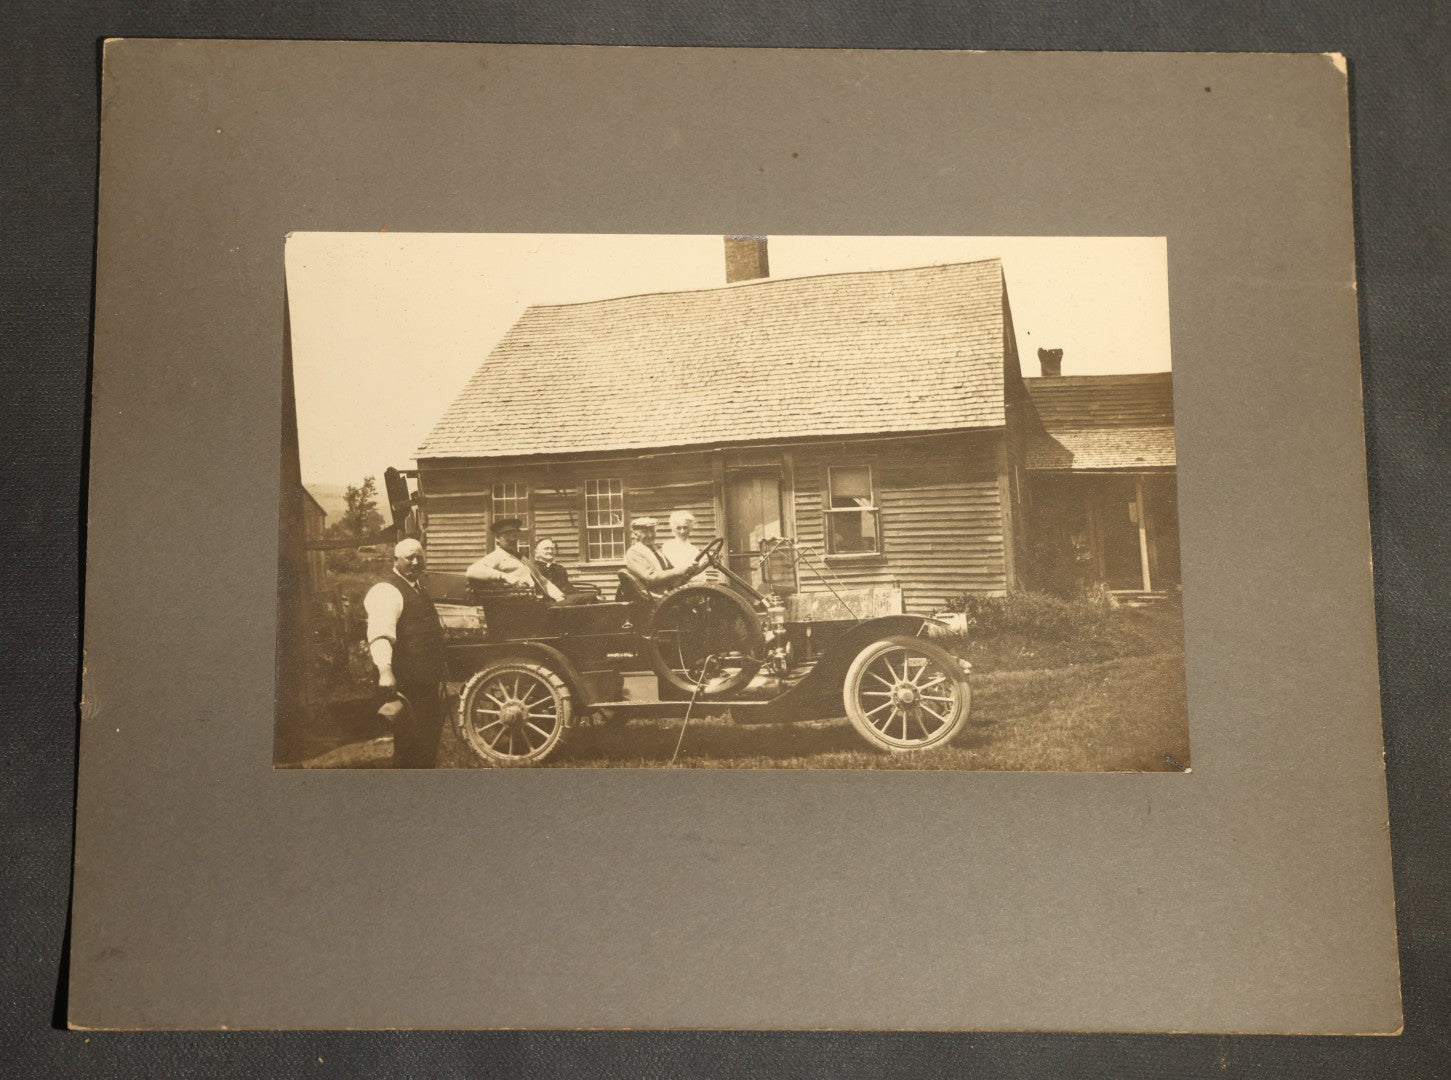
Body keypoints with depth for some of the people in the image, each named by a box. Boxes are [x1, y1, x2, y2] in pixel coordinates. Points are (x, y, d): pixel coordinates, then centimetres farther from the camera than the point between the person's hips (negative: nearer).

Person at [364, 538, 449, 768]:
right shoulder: (387, 591, -16)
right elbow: (380, 633, -31)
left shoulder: (419, 589, 17)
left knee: (429, 741, 19)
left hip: (429, 681, 10)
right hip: (405, 684, -10)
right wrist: (385, 670, -45)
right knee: (410, 748, -7)